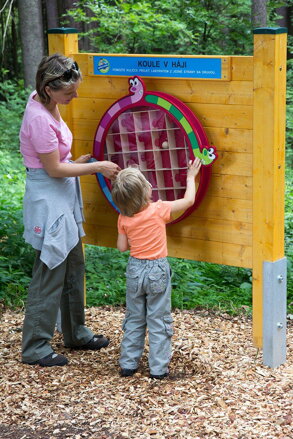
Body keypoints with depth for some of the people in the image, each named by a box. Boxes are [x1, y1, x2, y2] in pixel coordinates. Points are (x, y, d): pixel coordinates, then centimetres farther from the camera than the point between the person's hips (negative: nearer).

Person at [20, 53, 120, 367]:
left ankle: (76, 333, 34)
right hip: (48, 201, -10)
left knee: (73, 267, 19)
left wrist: (79, 164, 10)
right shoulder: (39, 118, -25)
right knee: (50, 274, -1)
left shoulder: (45, 103, 3)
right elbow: (54, 169, -19)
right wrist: (96, 167, -12)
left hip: (63, 198, 10)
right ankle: (35, 349, 11)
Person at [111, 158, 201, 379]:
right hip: (157, 271, -3)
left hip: (135, 270, 3)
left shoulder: (124, 218, -7)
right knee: (158, 320, 5)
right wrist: (191, 177, 8)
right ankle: (158, 368, 7)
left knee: (134, 319, 16)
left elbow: (122, 247, 0)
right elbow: (189, 200, -5)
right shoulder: (159, 210, -15)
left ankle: (128, 364, 19)